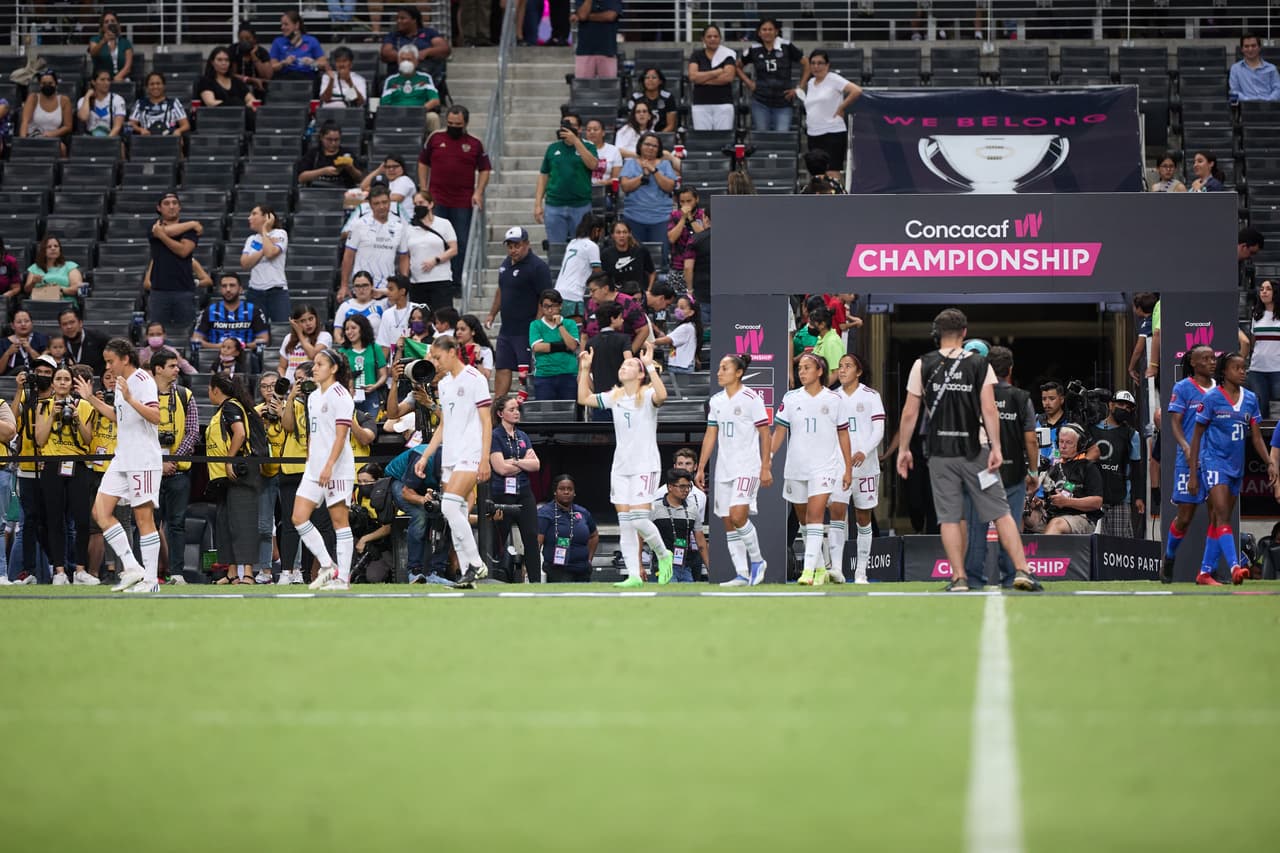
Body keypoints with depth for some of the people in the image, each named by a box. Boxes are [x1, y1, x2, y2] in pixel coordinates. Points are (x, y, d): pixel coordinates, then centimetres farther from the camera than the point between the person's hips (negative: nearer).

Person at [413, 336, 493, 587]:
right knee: (455, 517, 2)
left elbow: (486, 422, -9)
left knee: (449, 505, -21)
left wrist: (485, 459, -15)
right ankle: (468, 575, 3)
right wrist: (425, 456, 17)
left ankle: (477, 564, -15)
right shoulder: (444, 384, 17)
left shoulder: (474, 379, -5)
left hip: (470, 454, -8)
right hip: (449, 458, 8)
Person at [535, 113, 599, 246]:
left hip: (580, 206, -2)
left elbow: (592, 164, -16)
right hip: (554, 206, 2)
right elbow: (543, 176, 12)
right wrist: (538, 204, 4)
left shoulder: (587, 147, 5)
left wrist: (575, 140, -17)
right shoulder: (553, 148, 11)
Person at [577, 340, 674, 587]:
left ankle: (663, 555, 13)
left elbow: (662, 395, -30)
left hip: (645, 466, -6)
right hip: (620, 467, 6)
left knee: (639, 520, -14)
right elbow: (584, 399, 14)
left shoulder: (647, 395, -8)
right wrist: (585, 369, 8)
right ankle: (634, 576, 4)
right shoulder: (614, 397, 11)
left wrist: (650, 365, -30)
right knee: (625, 524, 2)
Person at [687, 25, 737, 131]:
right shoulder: (696, 55, 9)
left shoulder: (727, 55, 5)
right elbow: (693, 76, -5)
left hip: (723, 105, -1)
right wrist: (716, 72, -9)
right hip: (701, 105, 1)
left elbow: (729, 76, -9)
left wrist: (703, 79, -7)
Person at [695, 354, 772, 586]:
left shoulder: (751, 399, -7)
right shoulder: (716, 401, 11)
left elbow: (765, 434, -6)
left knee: (738, 516, -19)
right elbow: (710, 436, 16)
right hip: (723, 469, 7)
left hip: (747, 467, -7)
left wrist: (766, 467, -11)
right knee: (728, 523, 4)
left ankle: (757, 561, 0)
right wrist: (701, 468, 13)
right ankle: (742, 574, 8)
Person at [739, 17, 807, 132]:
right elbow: (738, 67, 17)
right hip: (760, 102, 1)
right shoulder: (753, 50, 3)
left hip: (783, 103, -1)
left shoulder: (786, 47, -2)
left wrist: (799, 88, 2)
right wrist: (749, 83, 4)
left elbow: (806, 65, 5)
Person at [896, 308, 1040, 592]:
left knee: (949, 518, 5)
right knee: (1000, 512, 1)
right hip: (976, 451, 0)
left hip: (940, 452, 0)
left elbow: (910, 413, 1)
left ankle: (959, 578, 0)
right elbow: (989, 410, -7)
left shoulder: (922, 365, 1)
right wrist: (996, 448, -8)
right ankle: (1021, 570, -6)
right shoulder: (979, 364, 0)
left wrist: (903, 449, 9)